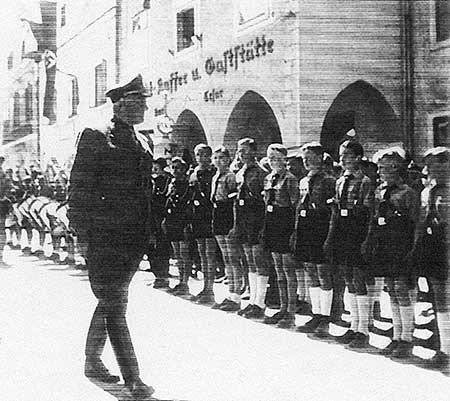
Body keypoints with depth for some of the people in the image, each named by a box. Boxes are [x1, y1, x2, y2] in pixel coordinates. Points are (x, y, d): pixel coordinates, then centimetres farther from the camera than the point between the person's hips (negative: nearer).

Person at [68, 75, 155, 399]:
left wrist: (149, 232, 16)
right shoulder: (96, 137, -5)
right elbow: (80, 187, -9)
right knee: (115, 306, -7)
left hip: (134, 236, 8)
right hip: (105, 236, -8)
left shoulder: (141, 143, 16)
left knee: (111, 302, 17)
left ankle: (93, 361, 33)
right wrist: (83, 230, -14)